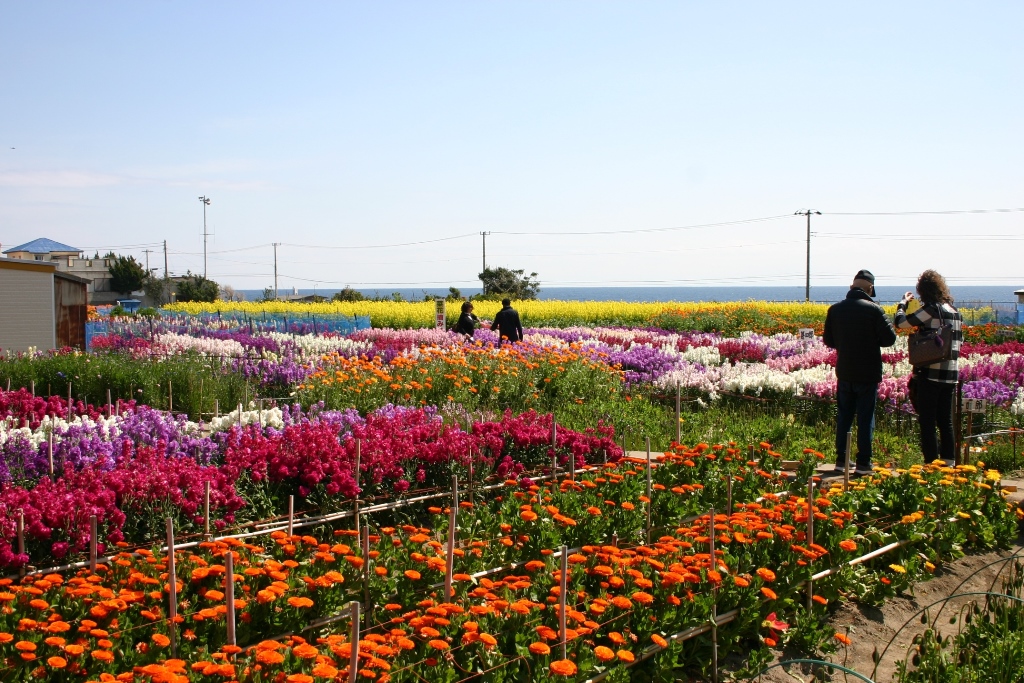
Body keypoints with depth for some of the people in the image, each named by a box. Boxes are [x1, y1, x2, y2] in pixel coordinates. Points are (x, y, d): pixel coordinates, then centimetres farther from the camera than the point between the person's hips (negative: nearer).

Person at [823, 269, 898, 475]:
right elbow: (890, 338, -12)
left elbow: (828, 341, 6)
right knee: (866, 418, 3)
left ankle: (841, 459, 16)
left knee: (843, 416, 13)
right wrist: (872, 341, 7)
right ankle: (863, 463, 4)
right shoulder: (873, 309, -12)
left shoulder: (835, 309, 0)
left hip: (844, 372, 4)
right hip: (868, 373, -4)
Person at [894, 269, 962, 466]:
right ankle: (949, 462, 18)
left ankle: (931, 463, 0)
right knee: (946, 421, 14)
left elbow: (900, 322, -11)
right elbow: (959, 340, 22)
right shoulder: (955, 311, 12)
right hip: (951, 374, 8)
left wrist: (903, 302, 5)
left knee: (927, 421, -1)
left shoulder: (931, 309, -13)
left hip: (931, 374, -7)